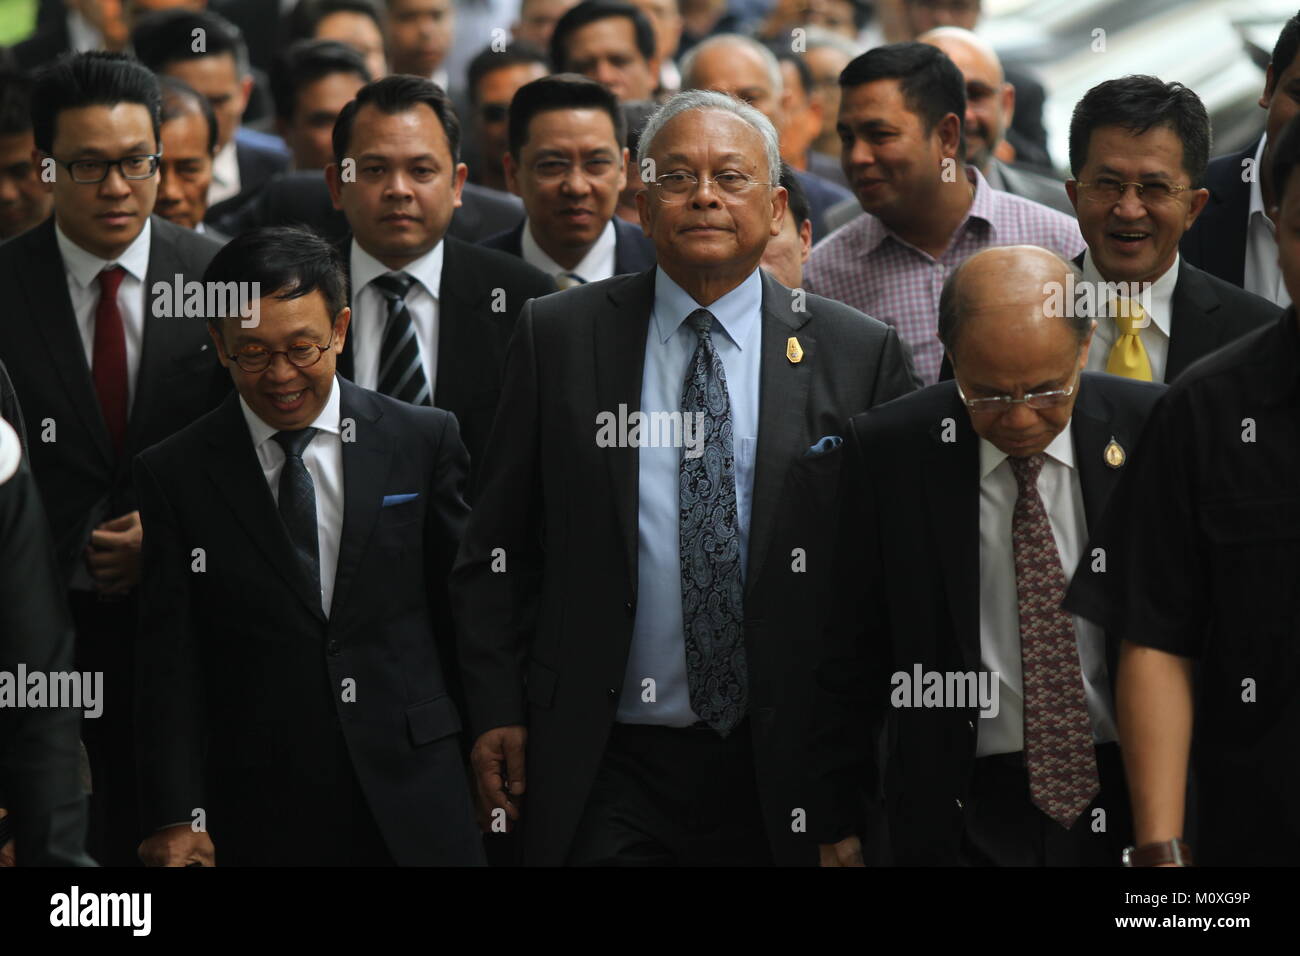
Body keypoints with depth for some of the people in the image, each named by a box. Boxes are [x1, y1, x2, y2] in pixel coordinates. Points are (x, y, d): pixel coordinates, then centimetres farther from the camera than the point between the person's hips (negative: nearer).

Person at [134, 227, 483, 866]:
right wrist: (178, 816, -10)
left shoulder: (425, 442, 4)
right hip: (257, 811, -1)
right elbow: (168, 664, -2)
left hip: (414, 797, 1)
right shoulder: (172, 476, 1)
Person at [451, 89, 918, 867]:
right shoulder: (560, 337, 6)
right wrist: (497, 712, 0)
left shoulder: (858, 355, 4)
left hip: (783, 773, 0)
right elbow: (496, 550, 7)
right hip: (608, 770, 0)